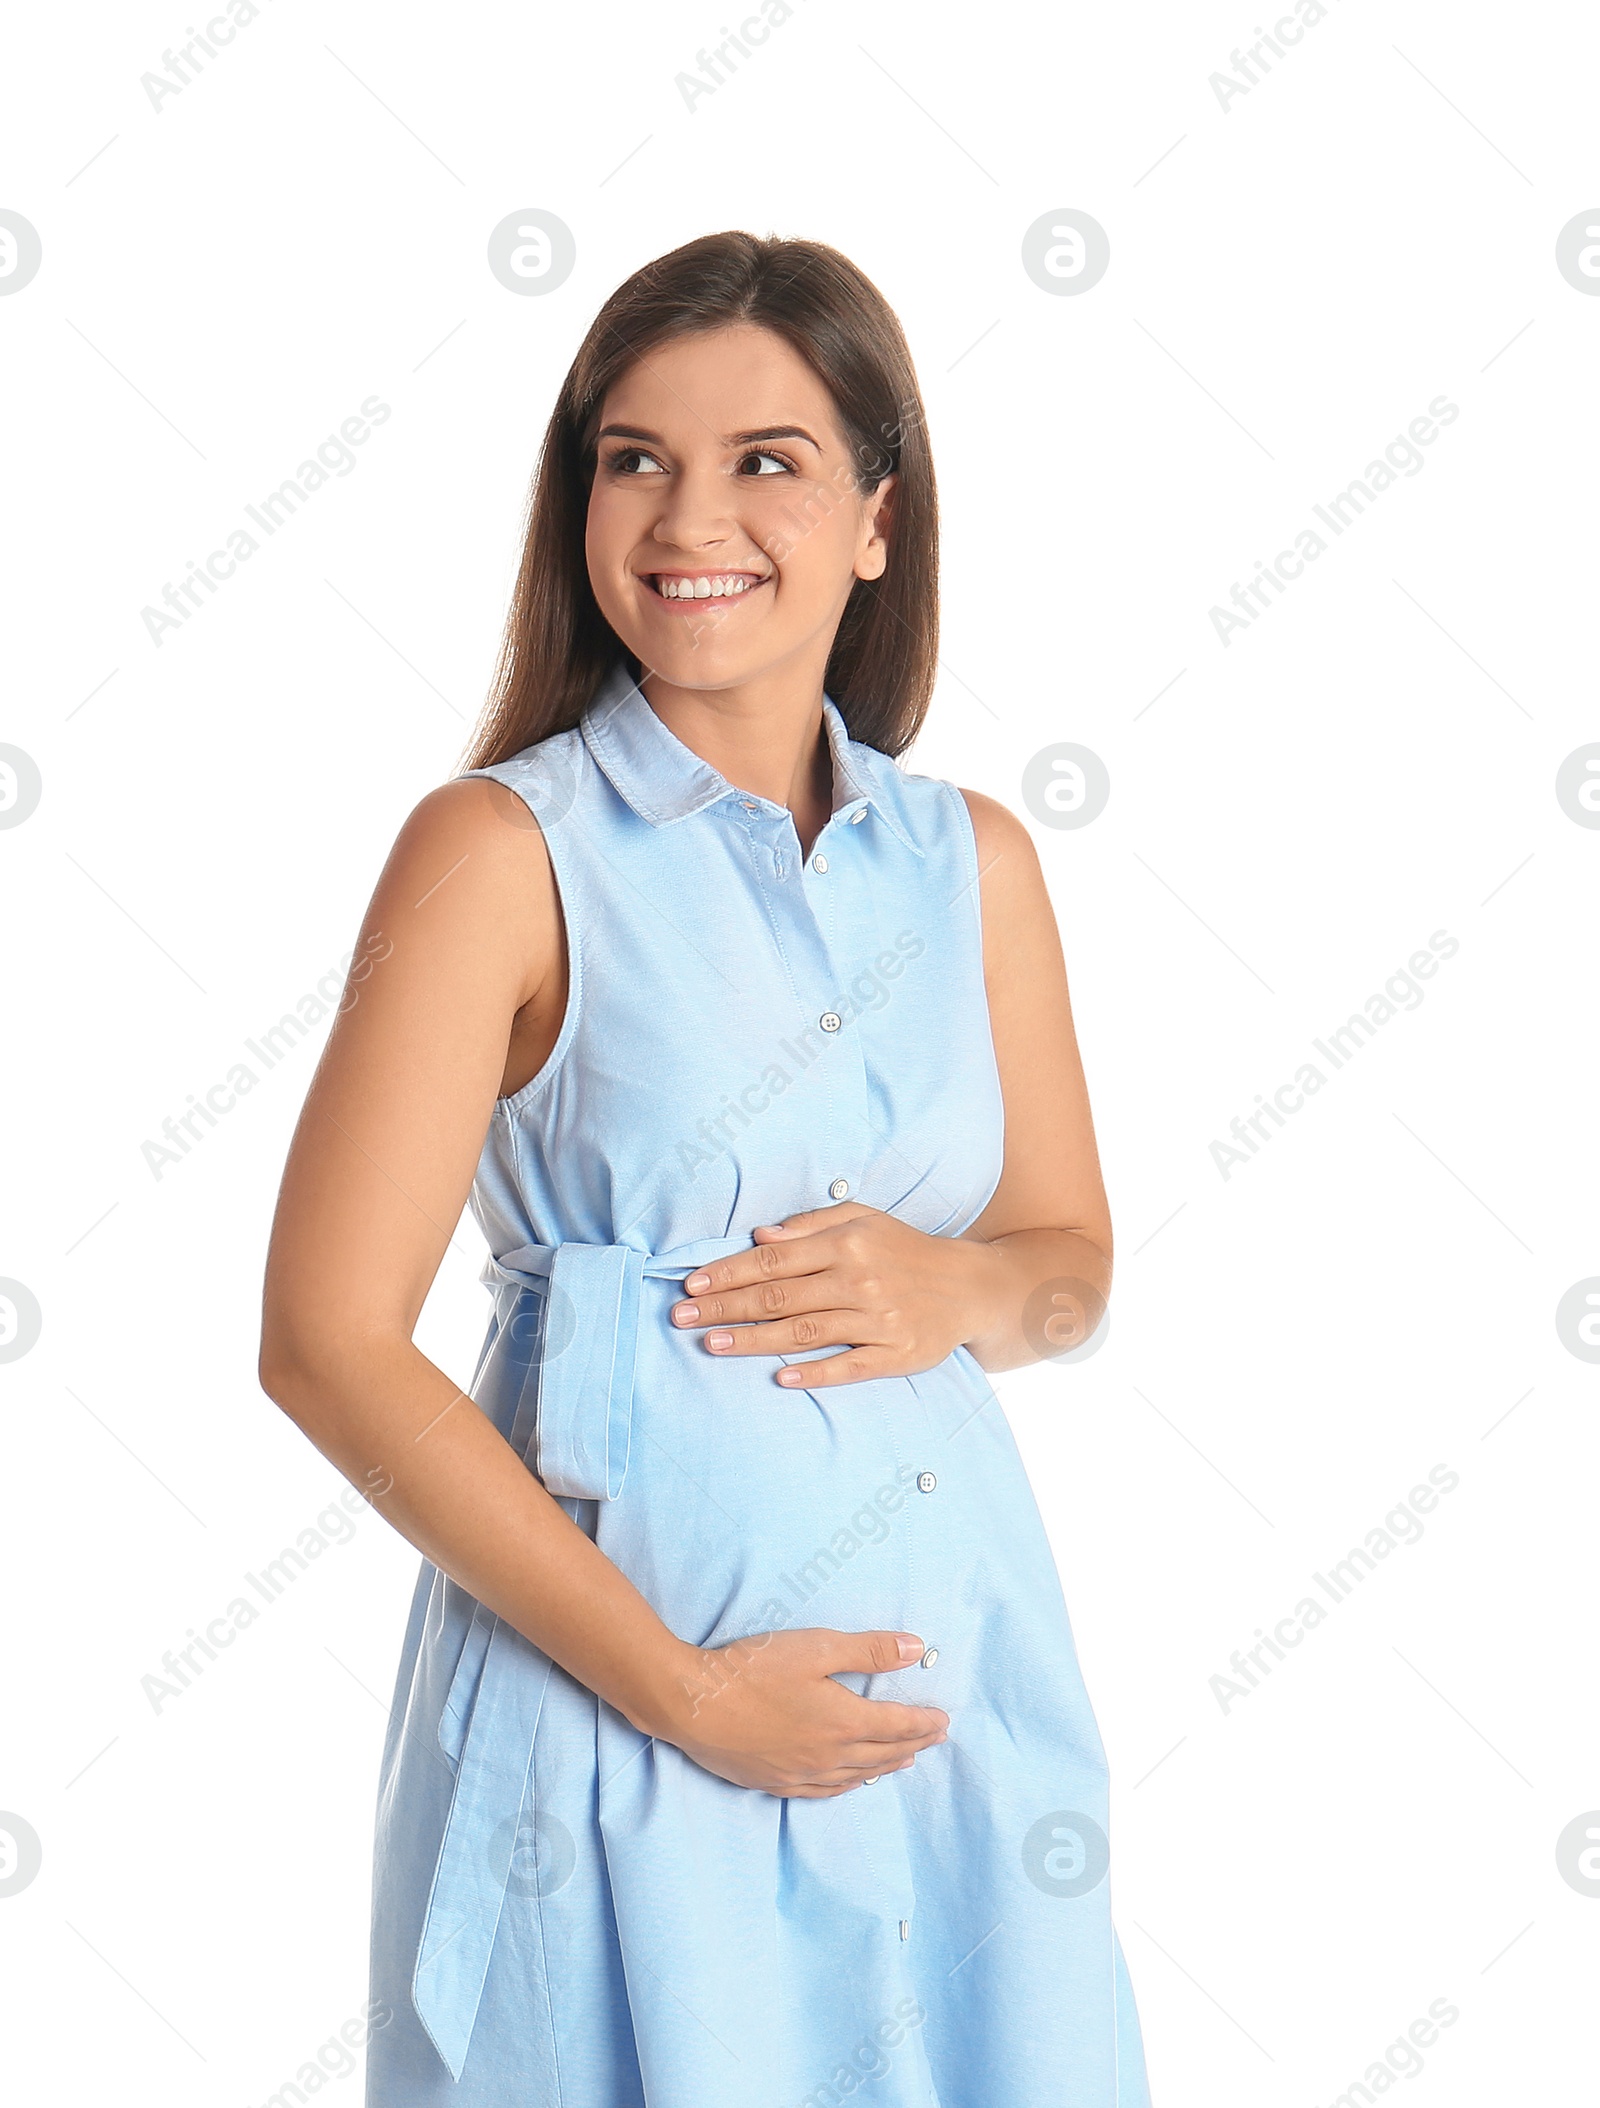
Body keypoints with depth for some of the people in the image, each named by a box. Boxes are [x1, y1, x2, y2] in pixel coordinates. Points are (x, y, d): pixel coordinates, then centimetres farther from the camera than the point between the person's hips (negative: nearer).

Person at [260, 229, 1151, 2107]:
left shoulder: (976, 861, 4)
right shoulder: (505, 848, -10)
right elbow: (328, 1341, -14)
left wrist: (961, 1286, -10)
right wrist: (681, 1683, -15)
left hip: (949, 1660, 5)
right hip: (616, 1668, -4)